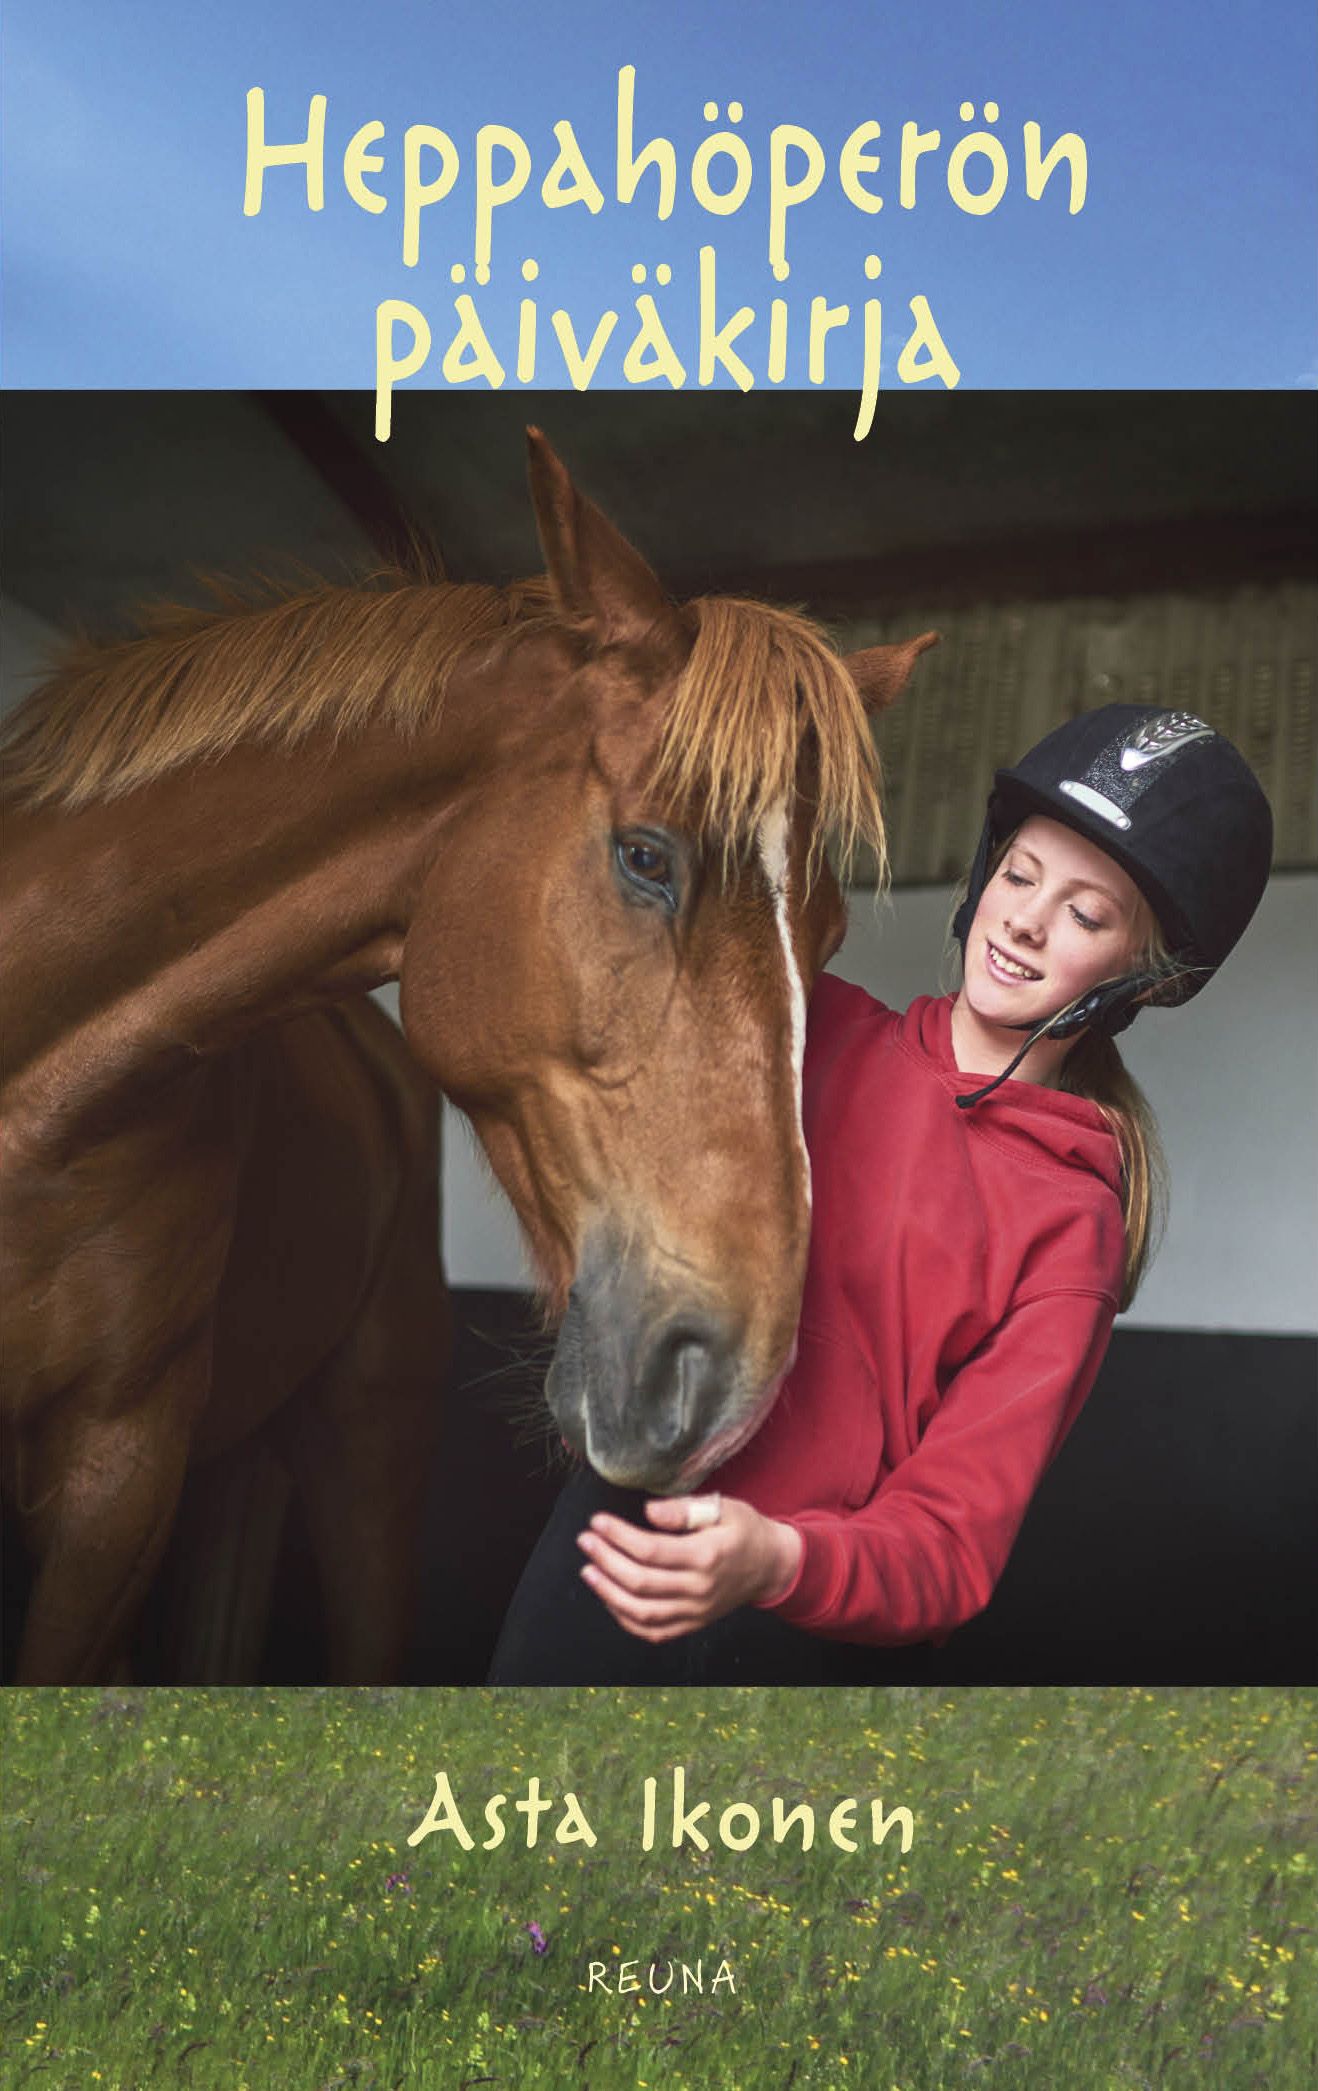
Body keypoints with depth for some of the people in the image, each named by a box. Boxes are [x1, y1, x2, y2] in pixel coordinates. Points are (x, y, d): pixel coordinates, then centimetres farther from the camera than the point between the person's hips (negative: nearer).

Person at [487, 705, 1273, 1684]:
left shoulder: (1071, 1227, -9)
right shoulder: (823, 1028, 0)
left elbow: (953, 1539, -15)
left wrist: (779, 1562, -34)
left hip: (812, 1631, -3)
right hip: (612, 1537, 3)